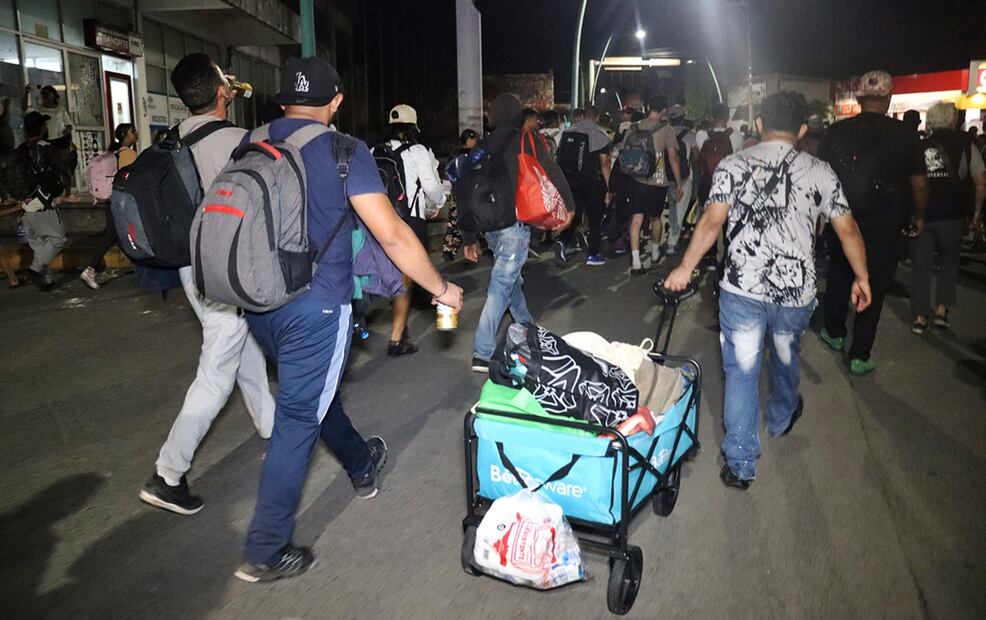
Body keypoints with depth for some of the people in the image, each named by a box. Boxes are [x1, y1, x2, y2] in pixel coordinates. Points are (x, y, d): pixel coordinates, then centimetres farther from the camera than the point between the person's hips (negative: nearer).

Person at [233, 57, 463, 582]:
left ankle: (362, 465, 48)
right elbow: (392, 235, -14)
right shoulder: (344, 152, -10)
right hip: (316, 307, -6)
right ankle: (266, 551, 12)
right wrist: (441, 289, -3)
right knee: (299, 418, 3)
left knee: (313, 390, 24)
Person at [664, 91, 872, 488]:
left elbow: (711, 222, -10)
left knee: (742, 372, 6)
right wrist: (862, 277, 16)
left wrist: (685, 268, -3)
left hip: (742, 289, -2)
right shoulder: (819, 172, 3)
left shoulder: (733, 166, -1)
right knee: (786, 358, 26)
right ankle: (782, 418, 52)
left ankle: (740, 464, 9)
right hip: (796, 291, 2)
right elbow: (847, 230, 4)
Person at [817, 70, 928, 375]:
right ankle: (860, 356, 12)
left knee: (839, 276, 22)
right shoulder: (905, 135, -8)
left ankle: (834, 333, 36)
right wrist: (919, 215, 14)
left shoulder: (836, 131, -5)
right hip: (884, 226, -2)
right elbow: (919, 183, -2)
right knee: (874, 287, 7)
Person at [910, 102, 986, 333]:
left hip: (921, 215, 0)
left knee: (920, 266, 8)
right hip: (952, 214, 0)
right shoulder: (965, 144, 2)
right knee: (949, 261, 19)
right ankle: (942, 310, 13)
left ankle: (920, 318, 9)